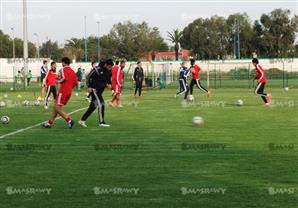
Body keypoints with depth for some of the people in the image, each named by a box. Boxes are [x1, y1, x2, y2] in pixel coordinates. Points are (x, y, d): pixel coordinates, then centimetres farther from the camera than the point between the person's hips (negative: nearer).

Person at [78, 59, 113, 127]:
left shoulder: (108, 72, 6)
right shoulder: (98, 69, -17)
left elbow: (109, 80, 18)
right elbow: (90, 76, -11)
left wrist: (109, 84, -5)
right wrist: (89, 86, -15)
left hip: (100, 91, 8)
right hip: (95, 89, -8)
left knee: (93, 106, 10)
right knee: (101, 104, -12)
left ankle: (82, 120, 19)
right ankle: (101, 122, -6)